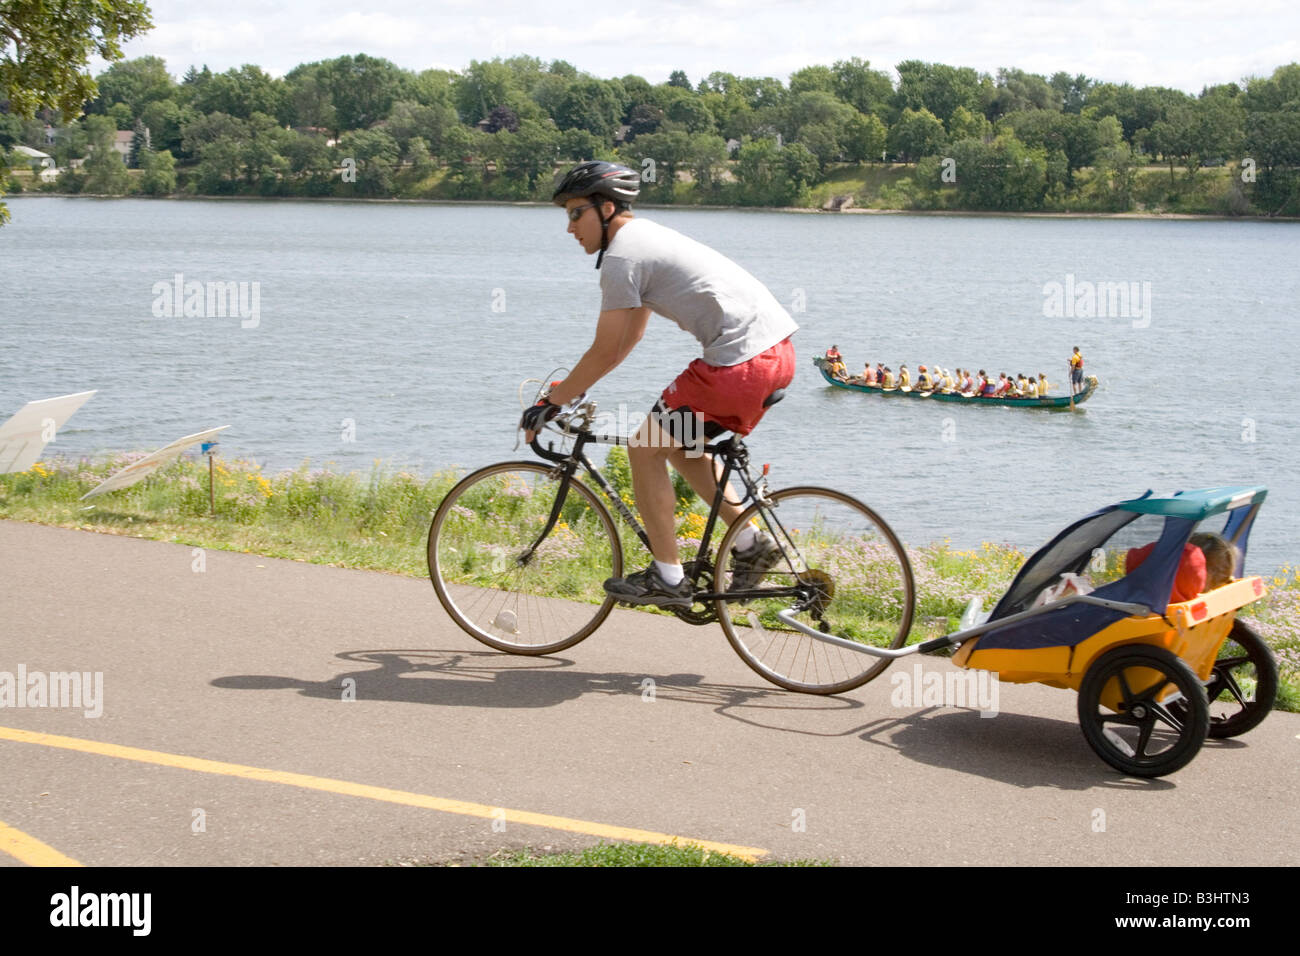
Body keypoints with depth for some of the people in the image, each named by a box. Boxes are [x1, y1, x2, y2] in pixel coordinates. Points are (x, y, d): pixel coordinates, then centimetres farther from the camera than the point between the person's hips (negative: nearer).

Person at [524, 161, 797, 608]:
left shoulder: (622, 256, -8)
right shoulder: (647, 237, 23)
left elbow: (606, 353, -8)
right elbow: (629, 338, 30)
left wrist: (551, 403, 3)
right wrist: (573, 388, 32)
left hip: (741, 361, -10)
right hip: (778, 350, 10)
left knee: (645, 450, 2)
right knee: (680, 444, 24)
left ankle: (667, 579, 7)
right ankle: (751, 543, 21)